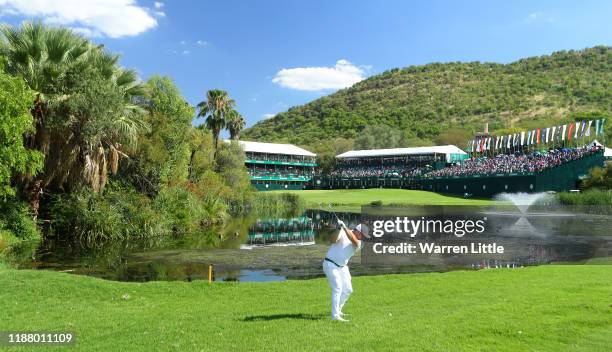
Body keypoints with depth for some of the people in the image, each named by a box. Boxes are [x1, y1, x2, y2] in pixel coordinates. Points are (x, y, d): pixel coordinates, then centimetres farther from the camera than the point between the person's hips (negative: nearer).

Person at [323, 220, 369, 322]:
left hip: (342, 267, 7)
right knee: (337, 288, -16)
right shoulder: (343, 233, -13)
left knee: (348, 290, 13)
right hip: (331, 265, -7)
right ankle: (335, 316, -14)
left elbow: (354, 241, -25)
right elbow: (333, 240, -30)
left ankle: (337, 309, 32)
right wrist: (340, 229, -43)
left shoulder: (359, 243, -1)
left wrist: (345, 228, -37)